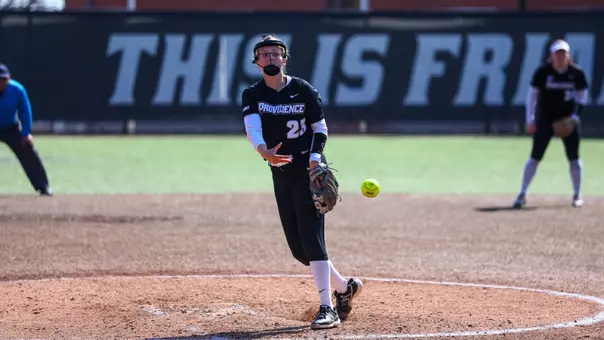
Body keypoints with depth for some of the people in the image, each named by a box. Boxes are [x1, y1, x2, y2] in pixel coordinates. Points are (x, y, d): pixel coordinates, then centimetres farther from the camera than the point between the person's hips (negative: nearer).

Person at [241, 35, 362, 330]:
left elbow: (320, 127, 2)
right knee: (298, 247, 6)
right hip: (280, 173, 5)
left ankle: (327, 308, -16)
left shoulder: (303, 90, -4)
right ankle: (344, 287, 26)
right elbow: (252, 128, -17)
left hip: (309, 170, -5)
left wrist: (315, 157, -16)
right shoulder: (252, 95, 1)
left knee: (311, 238, -16)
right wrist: (263, 151, -38)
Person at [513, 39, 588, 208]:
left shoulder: (576, 73, -5)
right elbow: (532, 94, -3)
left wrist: (576, 115, -8)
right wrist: (530, 119, -9)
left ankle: (577, 195, 15)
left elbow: (582, 95, 5)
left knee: (574, 158, 2)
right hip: (545, 119, -1)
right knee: (535, 157, -3)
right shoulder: (543, 72, -8)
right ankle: (522, 194, 2)